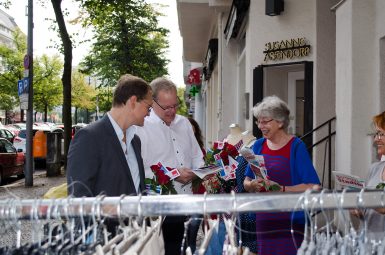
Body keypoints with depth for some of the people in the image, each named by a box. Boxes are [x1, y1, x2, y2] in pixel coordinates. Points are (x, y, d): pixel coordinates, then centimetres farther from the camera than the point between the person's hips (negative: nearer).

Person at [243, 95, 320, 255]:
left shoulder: (296, 147, -7)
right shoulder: (258, 146, 8)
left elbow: (313, 186, -13)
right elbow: (246, 182, 14)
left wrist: (281, 189, -21)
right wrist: (252, 185, -8)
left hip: (290, 221, -4)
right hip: (263, 220, 5)